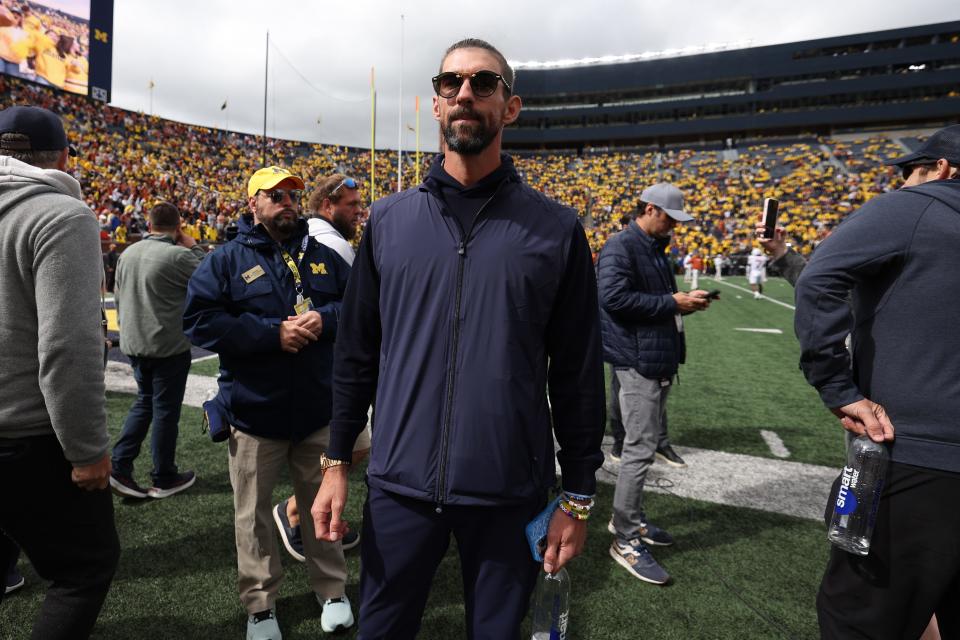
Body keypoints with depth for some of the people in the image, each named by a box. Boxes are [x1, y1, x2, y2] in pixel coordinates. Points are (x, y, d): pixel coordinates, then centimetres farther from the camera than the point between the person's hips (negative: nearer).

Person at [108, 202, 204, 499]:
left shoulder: (128, 254, 6)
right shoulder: (177, 255, -19)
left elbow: (120, 298, 14)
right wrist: (193, 246, -2)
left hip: (134, 344, 7)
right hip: (168, 347, -7)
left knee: (144, 402, 22)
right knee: (165, 410, 5)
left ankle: (120, 466, 17)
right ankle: (164, 479, 18)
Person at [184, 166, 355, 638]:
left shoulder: (324, 257, 7)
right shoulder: (226, 260, -3)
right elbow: (199, 320, -12)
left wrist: (324, 319, -14)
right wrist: (273, 333, -20)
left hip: (319, 410, 2)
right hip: (254, 411, -2)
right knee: (253, 514, 12)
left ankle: (332, 591, 34)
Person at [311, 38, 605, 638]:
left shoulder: (556, 228, -4)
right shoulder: (389, 219, 2)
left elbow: (578, 373, -3)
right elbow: (357, 352, 5)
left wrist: (578, 496, -1)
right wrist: (337, 462, 5)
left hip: (511, 494, -1)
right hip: (399, 485, 2)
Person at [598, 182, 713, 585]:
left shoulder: (655, 249, 19)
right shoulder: (621, 246, -12)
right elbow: (615, 297, -23)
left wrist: (684, 302, 5)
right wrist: (672, 303, -18)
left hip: (659, 360, 11)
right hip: (637, 360, -10)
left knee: (650, 443, 17)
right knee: (640, 449, -7)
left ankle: (630, 519, 32)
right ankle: (625, 541, 5)